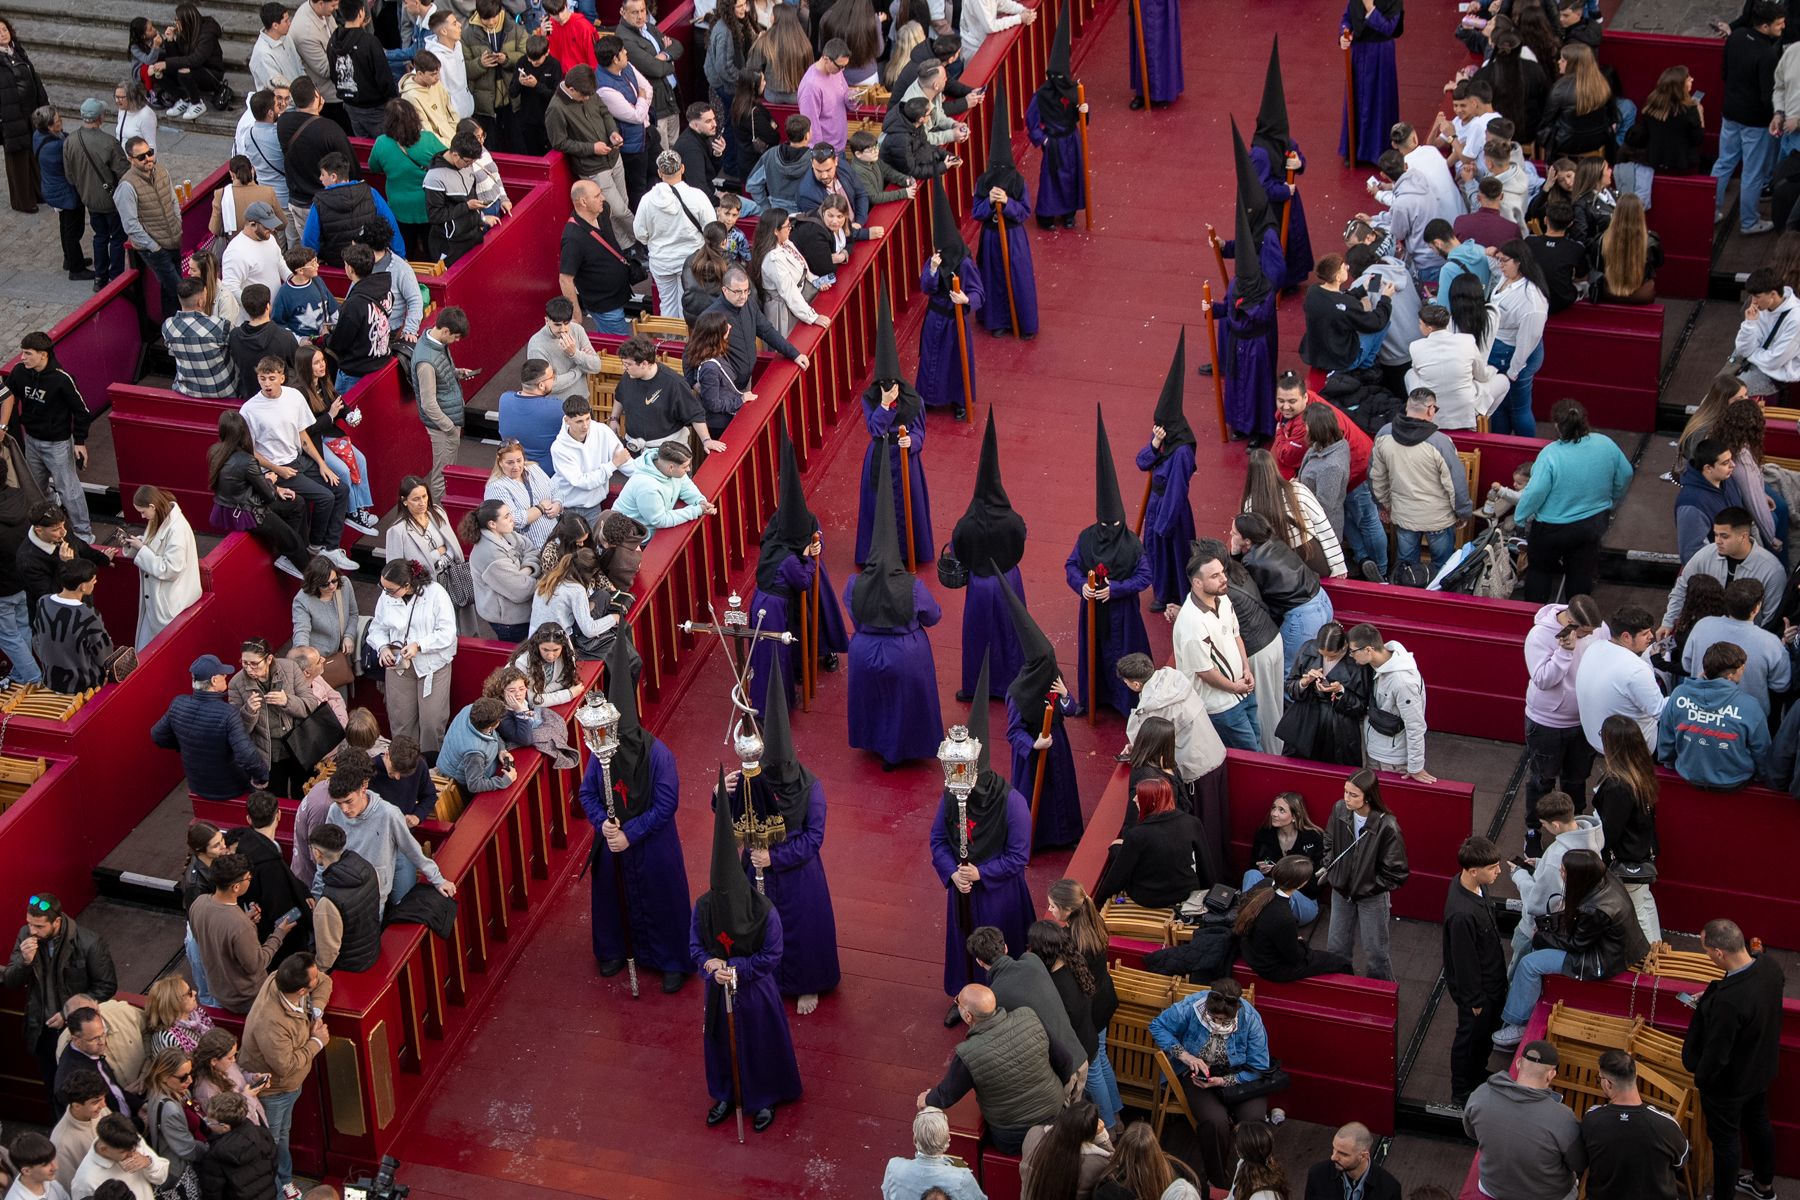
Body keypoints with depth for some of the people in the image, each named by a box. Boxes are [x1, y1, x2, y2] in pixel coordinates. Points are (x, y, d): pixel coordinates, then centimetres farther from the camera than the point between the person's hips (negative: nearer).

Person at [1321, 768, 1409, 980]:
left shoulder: (1386, 826, -29)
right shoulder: (1339, 810, -15)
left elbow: (1396, 871, -18)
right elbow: (1329, 843, 7)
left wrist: (1372, 887, -13)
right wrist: (1331, 873, -1)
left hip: (1372, 897, -5)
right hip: (1342, 891, 5)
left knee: (1375, 951, 12)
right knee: (1336, 947, 20)